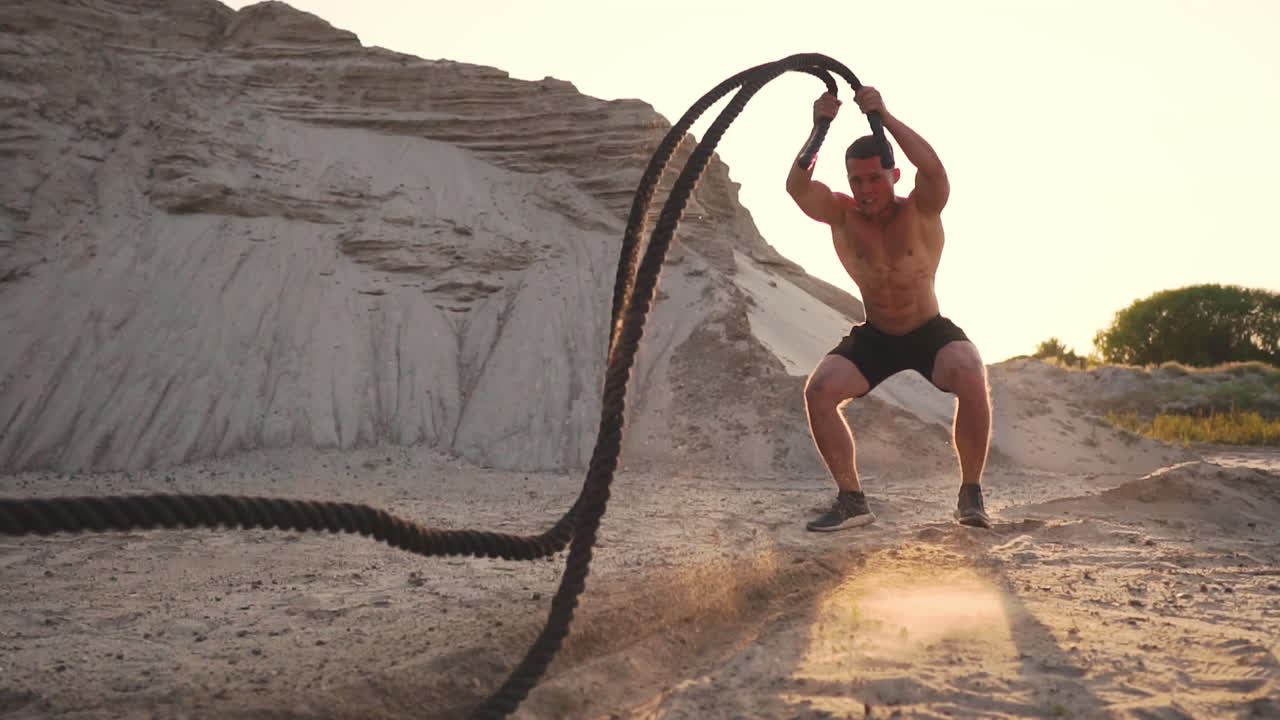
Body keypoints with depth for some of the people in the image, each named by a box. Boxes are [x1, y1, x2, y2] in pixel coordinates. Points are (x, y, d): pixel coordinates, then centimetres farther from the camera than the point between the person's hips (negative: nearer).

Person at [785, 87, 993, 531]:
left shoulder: (921, 209, -16)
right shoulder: (840, 214, -11)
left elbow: (933, 169, -39)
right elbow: (797, 187, -30)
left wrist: (884, 117, -42)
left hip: (931, 333, -2)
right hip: (873, 338, 2)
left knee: (971, 378, -32)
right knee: (818, 390, -21)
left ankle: (971, 494, -12)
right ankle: (851, 501, -6)